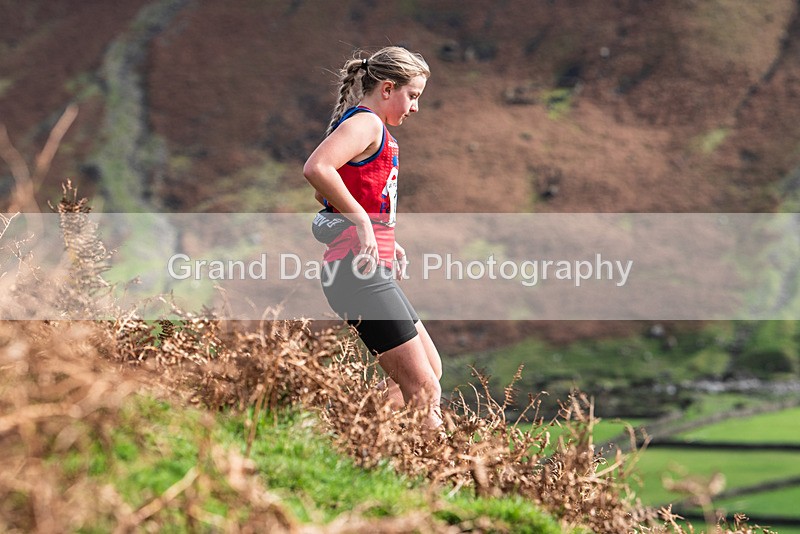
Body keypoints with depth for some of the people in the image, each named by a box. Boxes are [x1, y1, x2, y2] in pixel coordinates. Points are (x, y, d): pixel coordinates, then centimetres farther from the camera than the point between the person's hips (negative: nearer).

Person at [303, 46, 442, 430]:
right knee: (424, 390, -10)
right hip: (360, 272, -10)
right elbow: (316, 168, -28)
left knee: (430, 370, 17)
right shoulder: (367, 123, -10)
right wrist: (362, 221, -23)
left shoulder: (370, 127, 21)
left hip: (372, 272, 10)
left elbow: (328, 199, 29)